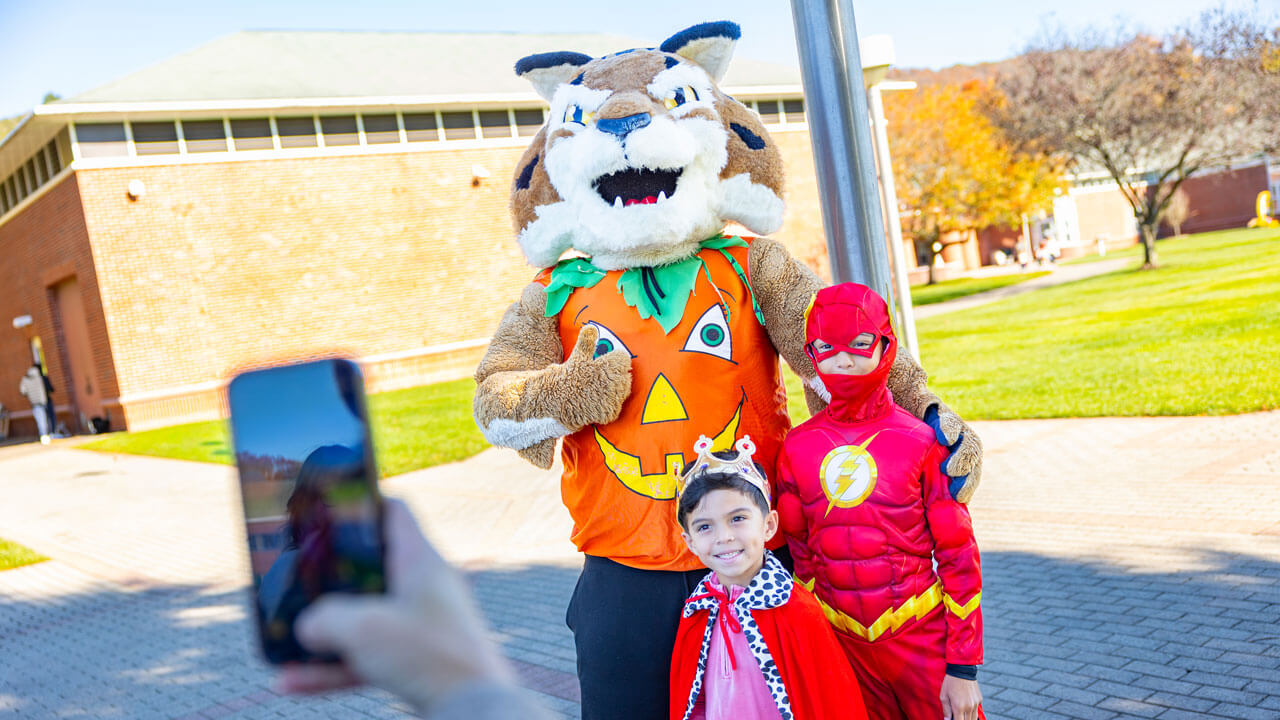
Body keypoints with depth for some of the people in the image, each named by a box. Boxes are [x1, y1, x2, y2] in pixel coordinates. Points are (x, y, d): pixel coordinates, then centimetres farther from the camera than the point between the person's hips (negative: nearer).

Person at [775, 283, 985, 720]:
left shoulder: (921, 442, -7)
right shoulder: (798, 448, 0)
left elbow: (958, 557, -5)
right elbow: (797, 557, 7)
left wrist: (963, 668, -6)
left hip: (923, 638, -2)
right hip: (840, 645, 2)